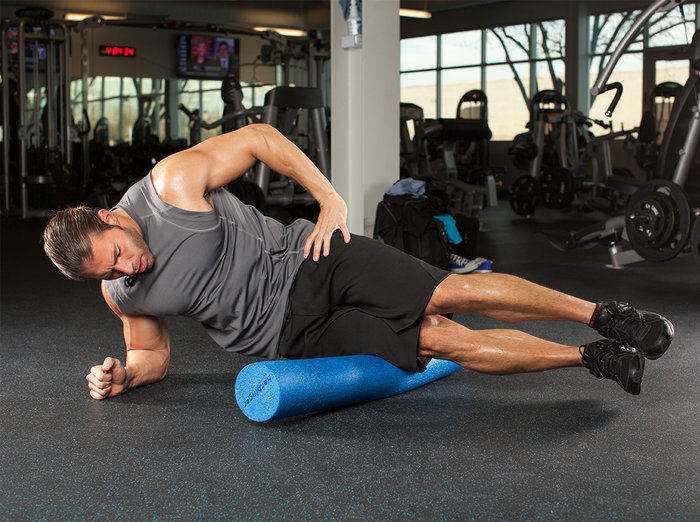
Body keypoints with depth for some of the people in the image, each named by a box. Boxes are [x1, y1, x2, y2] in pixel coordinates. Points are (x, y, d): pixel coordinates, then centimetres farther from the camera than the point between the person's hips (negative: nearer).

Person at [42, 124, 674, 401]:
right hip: (293, 334, 2)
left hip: (309, 264, -2)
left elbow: (259, 136, -7)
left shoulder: (174, 183, -16)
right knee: (442, 340, -12)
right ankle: (592, 359, -1)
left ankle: (603, 315, 1)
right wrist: (123, 374, -7)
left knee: (454, 294, -17)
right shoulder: (122, 295, -2)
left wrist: (332, 200, -11)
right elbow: (154, 355, 15)